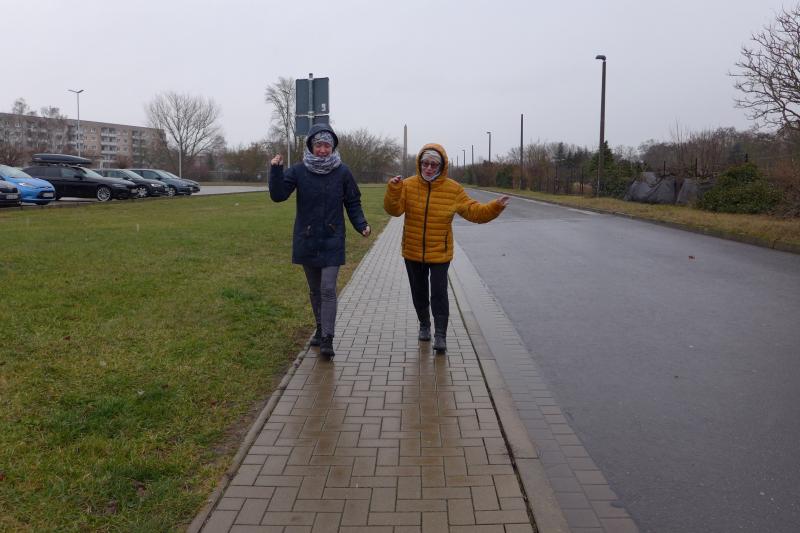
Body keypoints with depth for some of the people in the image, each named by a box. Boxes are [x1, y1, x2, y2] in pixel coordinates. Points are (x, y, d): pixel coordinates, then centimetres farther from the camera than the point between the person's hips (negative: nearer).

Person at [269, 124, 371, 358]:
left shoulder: (342, 172, -2)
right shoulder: (298, 171, -2)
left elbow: (353, 203, 4)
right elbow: (278, 195, -9)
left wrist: (361, 225, -11)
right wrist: (275, 171, -23)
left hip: (332, 241, -2)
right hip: (306, 240, 2)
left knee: (328, 289, -9)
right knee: (315, 289, 14)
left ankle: (327, 339, -6)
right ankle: (320, 328, 31)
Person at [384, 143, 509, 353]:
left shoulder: (453, 189, -6)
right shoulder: (408, 185, -7)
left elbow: (474, 212, -4)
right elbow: (394, 210, -18)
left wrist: (495, 207, -19)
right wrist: (393, 189, -34)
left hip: (440, 253, -2)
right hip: (413, 253, 2)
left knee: (438, 294, -5)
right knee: (419, 293, 17)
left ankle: (440, 335, 6)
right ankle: (424, 325, 39)